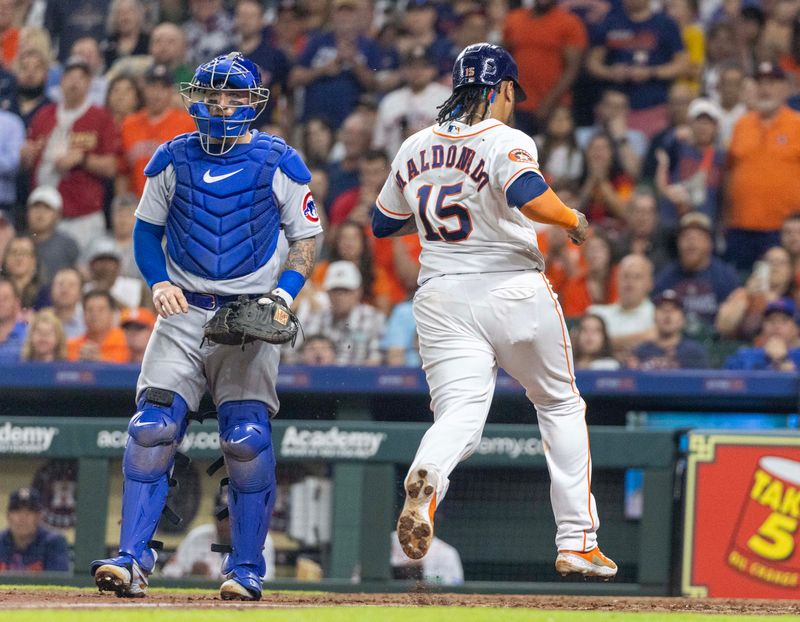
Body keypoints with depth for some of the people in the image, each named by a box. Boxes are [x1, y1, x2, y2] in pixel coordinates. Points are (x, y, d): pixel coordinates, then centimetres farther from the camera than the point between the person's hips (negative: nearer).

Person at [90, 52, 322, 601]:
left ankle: (247, 568, 0)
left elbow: (307, 238, 5)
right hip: (183, 311, 2)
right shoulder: (173, 159, 6)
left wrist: (285, 294, -10)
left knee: (247, 438, -12)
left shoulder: (279, 163, 0)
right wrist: (159, 282, -2)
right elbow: (146, 228, 15)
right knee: (152, 428, -10)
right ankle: (133, 560, -8)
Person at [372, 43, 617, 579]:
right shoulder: (506, 142, -8)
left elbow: (383, 223, 20)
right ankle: (577, 542, 14)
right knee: (561, 406, 16)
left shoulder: (416, 149, 10)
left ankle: (427, 478, -45)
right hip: (515, 290, -3)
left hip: (441, 298, 3)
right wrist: (574, 220, -9)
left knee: (459, 414, -8)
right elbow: (530, 197, -28)